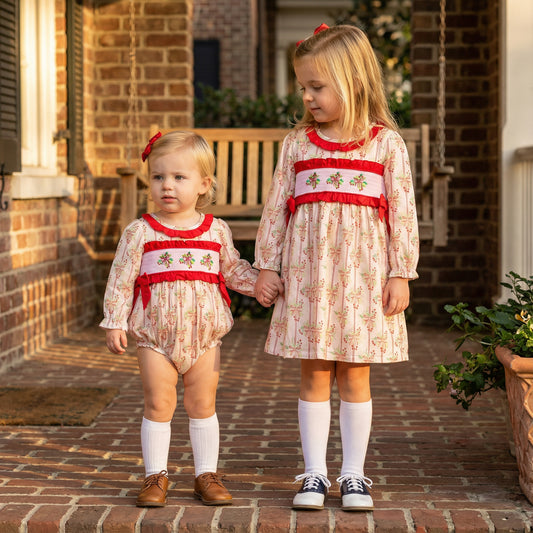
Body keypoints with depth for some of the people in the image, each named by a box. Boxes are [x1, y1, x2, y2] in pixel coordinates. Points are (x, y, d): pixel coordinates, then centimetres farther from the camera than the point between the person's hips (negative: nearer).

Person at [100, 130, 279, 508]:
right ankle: (156, 476, 12)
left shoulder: (216, 231, 4)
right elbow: (121, 279, -1)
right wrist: (115, 322, -6)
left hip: (204, 335, 2)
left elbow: (233, 270, 15)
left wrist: (260, 283, 0)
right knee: (158, 405, 1)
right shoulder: (140, 233, -2)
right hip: (155, 335, -1)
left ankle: (207, 475, 18)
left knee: (202, 405, 8)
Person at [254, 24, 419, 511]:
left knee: (355, 377, 5)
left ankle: (354, 475, 15)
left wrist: (400, 273, -5)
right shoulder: (297, 143, 6)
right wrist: (266, 265, 6)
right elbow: (276, 207, 9)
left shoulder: (386, 143, -1)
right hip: (307, 273, 2)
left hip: (362, 273, -2)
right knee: (314, 376, 4)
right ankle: (314, 475, 13)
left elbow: (403, 211, -1)